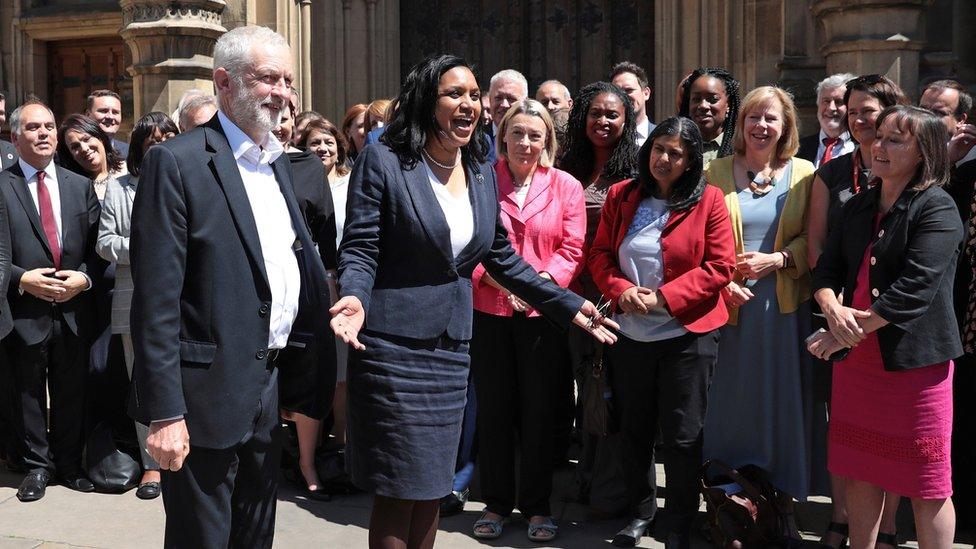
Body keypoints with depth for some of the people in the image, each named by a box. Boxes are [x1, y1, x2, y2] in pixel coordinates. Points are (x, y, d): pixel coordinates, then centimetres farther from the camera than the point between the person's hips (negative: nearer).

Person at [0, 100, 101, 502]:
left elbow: (96, 245, 7)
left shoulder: (81, 186, 9)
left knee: (72, 392, 11)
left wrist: (83, 277, -9)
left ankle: (69, 464, 26)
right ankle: (37, 466, 25)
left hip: (73, 310, 3)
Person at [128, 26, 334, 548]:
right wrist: (164, 413, -19)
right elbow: (156, 300, -17)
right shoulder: (176, 162, -13)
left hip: (268, 384, 8)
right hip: (208, 392, -7)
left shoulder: (277, 160, 12)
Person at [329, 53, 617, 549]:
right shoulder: (383, 161, -8)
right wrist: (354, 298, -31)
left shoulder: (483, 173, 10)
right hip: (394, 345, -6)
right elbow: (359, 249, -11)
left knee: (431, 486, 14)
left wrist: (568, 306, 10)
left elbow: (501, 257, 14)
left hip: (452, 347, 6)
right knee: (398, 490, 0)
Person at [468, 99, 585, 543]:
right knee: (492, 408, 8)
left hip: (543, 313, 0)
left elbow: (572, 251, -1)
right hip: (488, 311, 0)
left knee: (539, 410, 7)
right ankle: (496, 502, 22)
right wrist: (497, 278, -16)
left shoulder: (566, 186, 4)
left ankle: (536, 505, 22)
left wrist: (540, 283, -17)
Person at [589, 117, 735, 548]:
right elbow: (600, 255, 6)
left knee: (683, 436, 5)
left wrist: (664, 298, -16)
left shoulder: (708, 201, -6)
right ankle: (641, 509, 34)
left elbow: (720, 267, -9)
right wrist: (621, 291, -14)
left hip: (687, 334, -3)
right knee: (634, 429, 15)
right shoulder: (620, 196, 4)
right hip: (629, 333, 4)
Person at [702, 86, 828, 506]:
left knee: (782, 403, 6)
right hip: (731, 303, 0)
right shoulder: (716, 172, 5)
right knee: (732, 402, 5)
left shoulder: (803, 174, 5)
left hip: (786, 307, 0)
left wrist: (775, 259, -13)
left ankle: (781, 495, 19)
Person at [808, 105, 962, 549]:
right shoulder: (859, 206, 11)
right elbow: (826, 270, 7)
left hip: (914, 359, -6)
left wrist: (849, 333, -19)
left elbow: (914, 290, -20)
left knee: (926, 486, 4)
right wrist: (833, 308, -15)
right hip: (855, 358, 7)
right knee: (860, 473, 15)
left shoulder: (937, 209, -10)